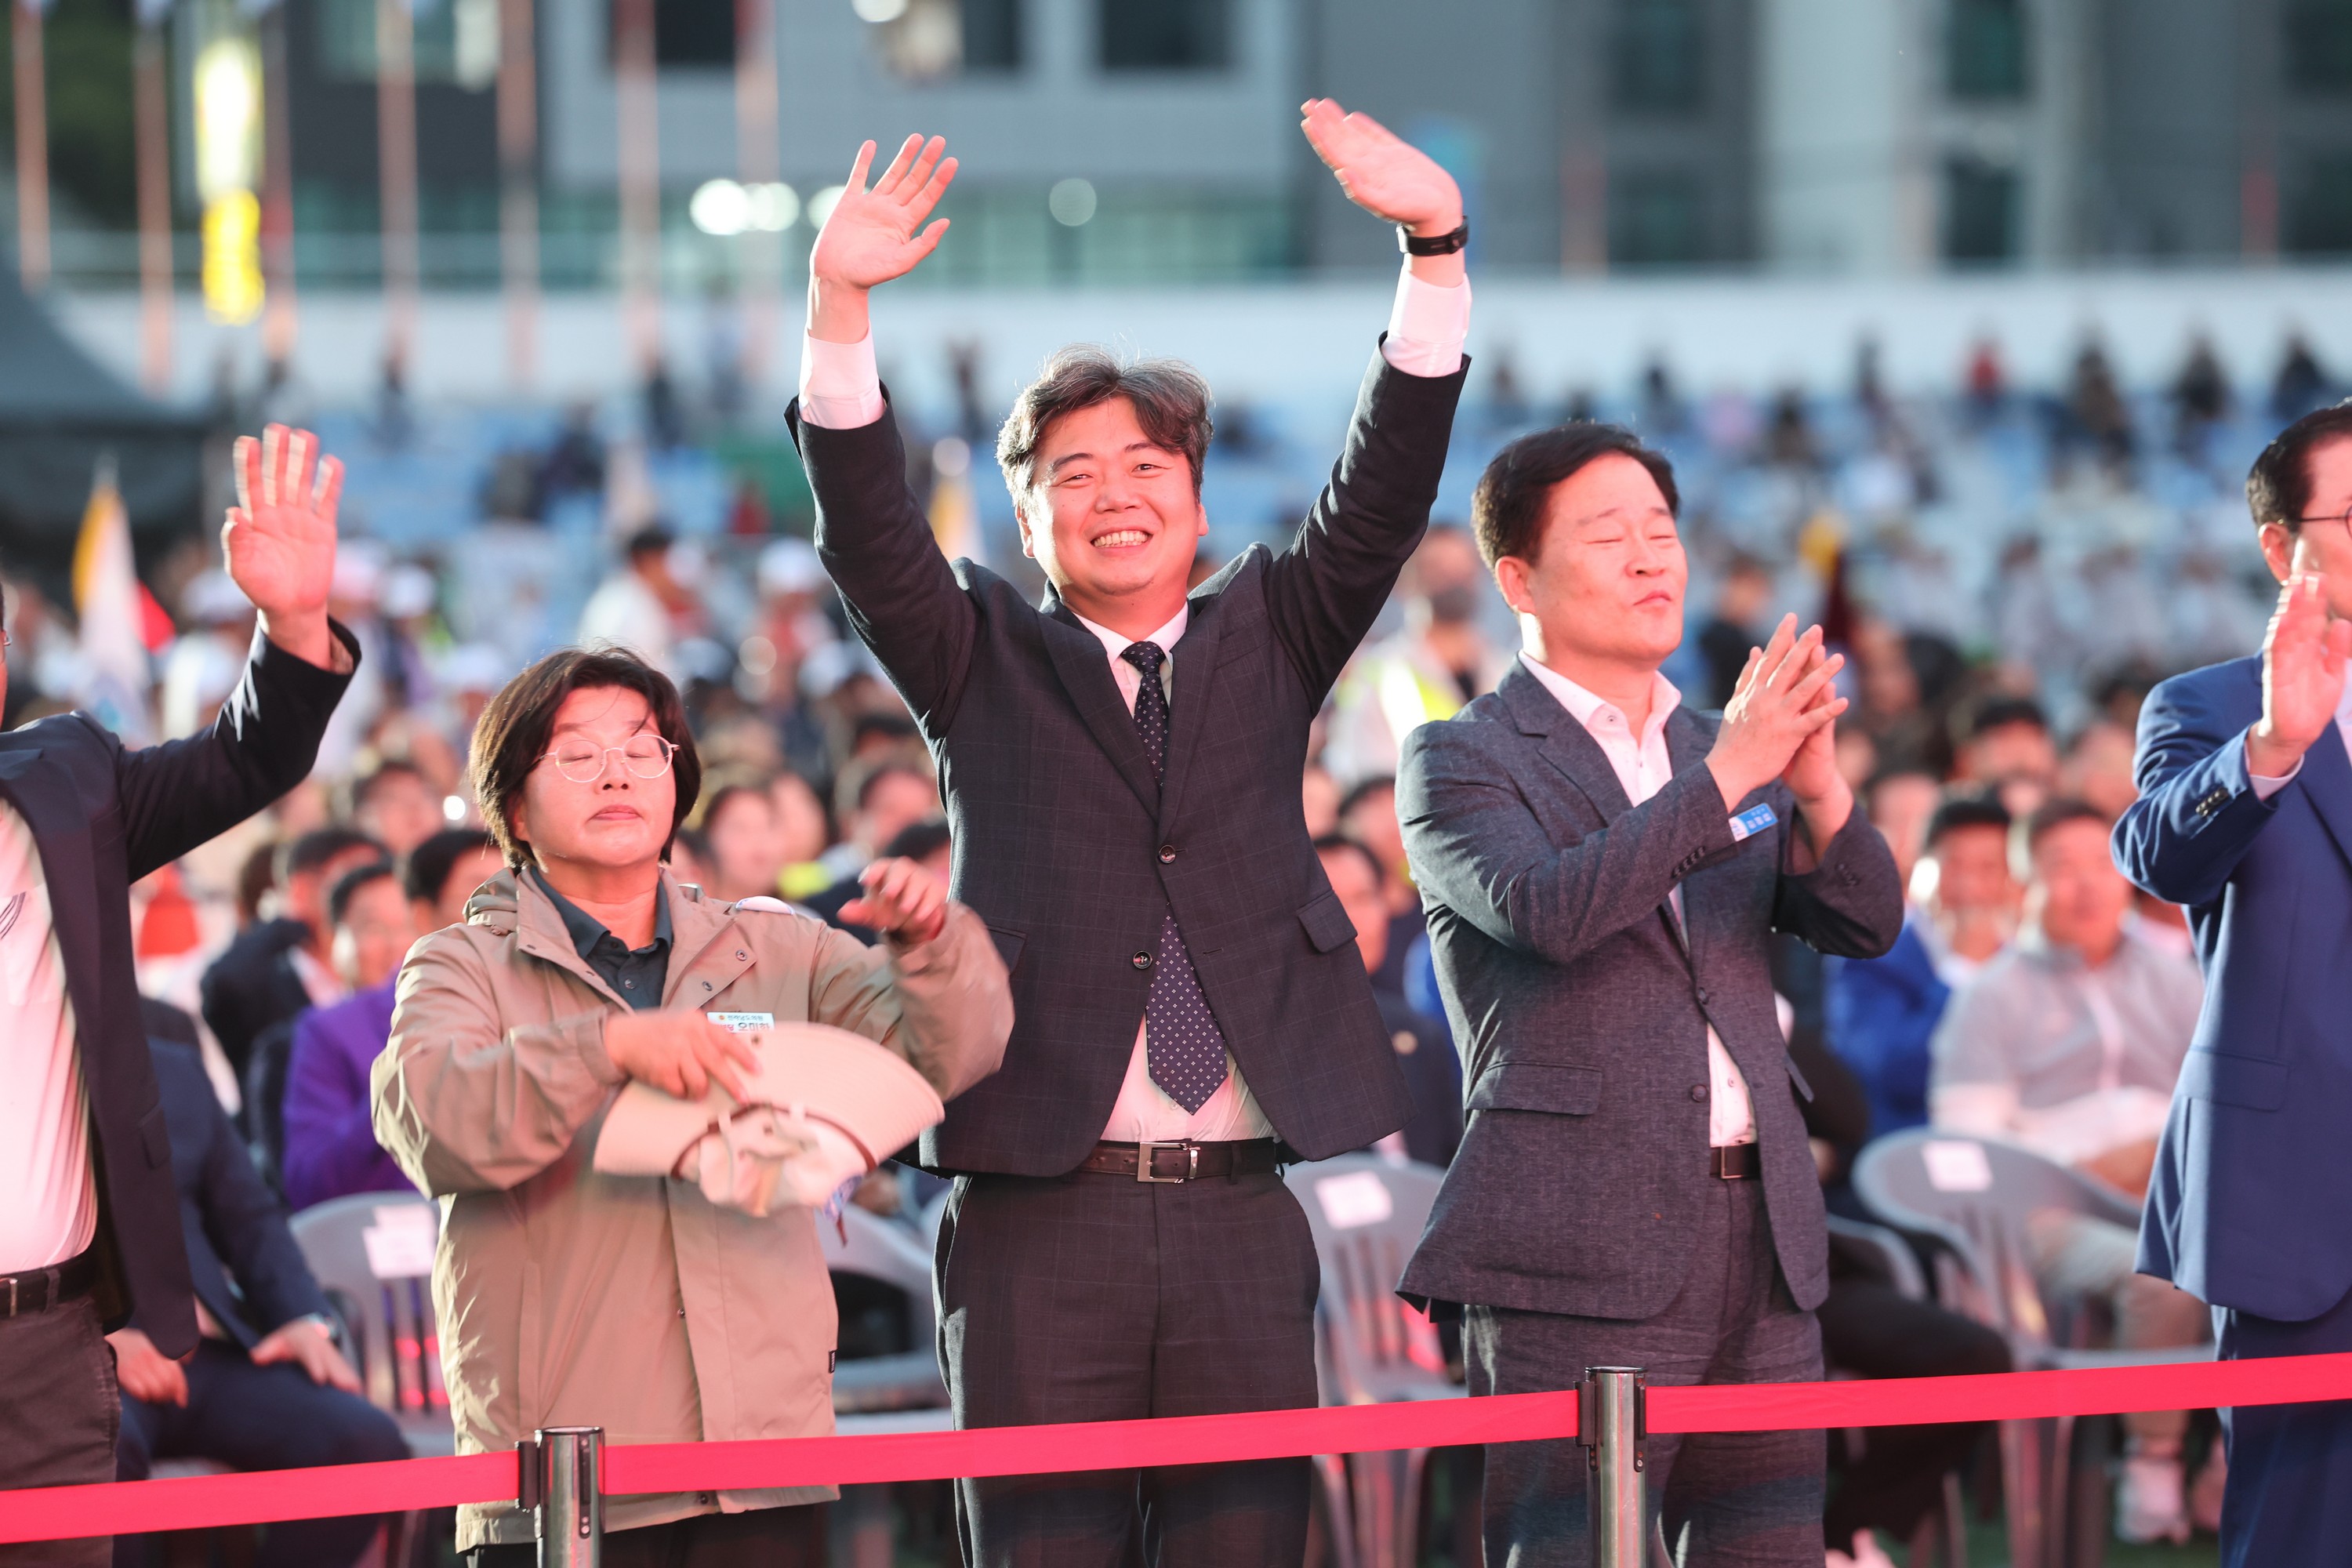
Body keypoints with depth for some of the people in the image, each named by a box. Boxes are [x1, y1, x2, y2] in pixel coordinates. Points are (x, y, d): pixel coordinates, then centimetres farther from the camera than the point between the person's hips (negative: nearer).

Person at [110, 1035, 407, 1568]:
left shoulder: (176, 1073, 24)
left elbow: (249, 1218, 22)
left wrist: (306, 1320, 2)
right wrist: (100, 1339, -19)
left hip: (211, 1349, 5)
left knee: (366, 1439, -22)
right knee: (106, 1446, -40)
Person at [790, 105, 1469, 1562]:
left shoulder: (1267, 639, 14)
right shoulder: (986, 663, 10)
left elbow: (1386, 492, 2)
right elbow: (869, 535, -6)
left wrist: (1438, 245, -11)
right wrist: (840, 309, -22)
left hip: (1242, 1221, 2)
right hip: (1041, 1224, -2)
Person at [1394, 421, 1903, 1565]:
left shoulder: (1726, 752, 19)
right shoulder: (1459, 763, 1)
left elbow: (1866, 923, 6)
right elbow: (1546, 908, -18)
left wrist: (1816, 785, -14)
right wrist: (1730, 772, -22)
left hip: (1761, 1253, 6)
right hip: (1580, 1257, -6)